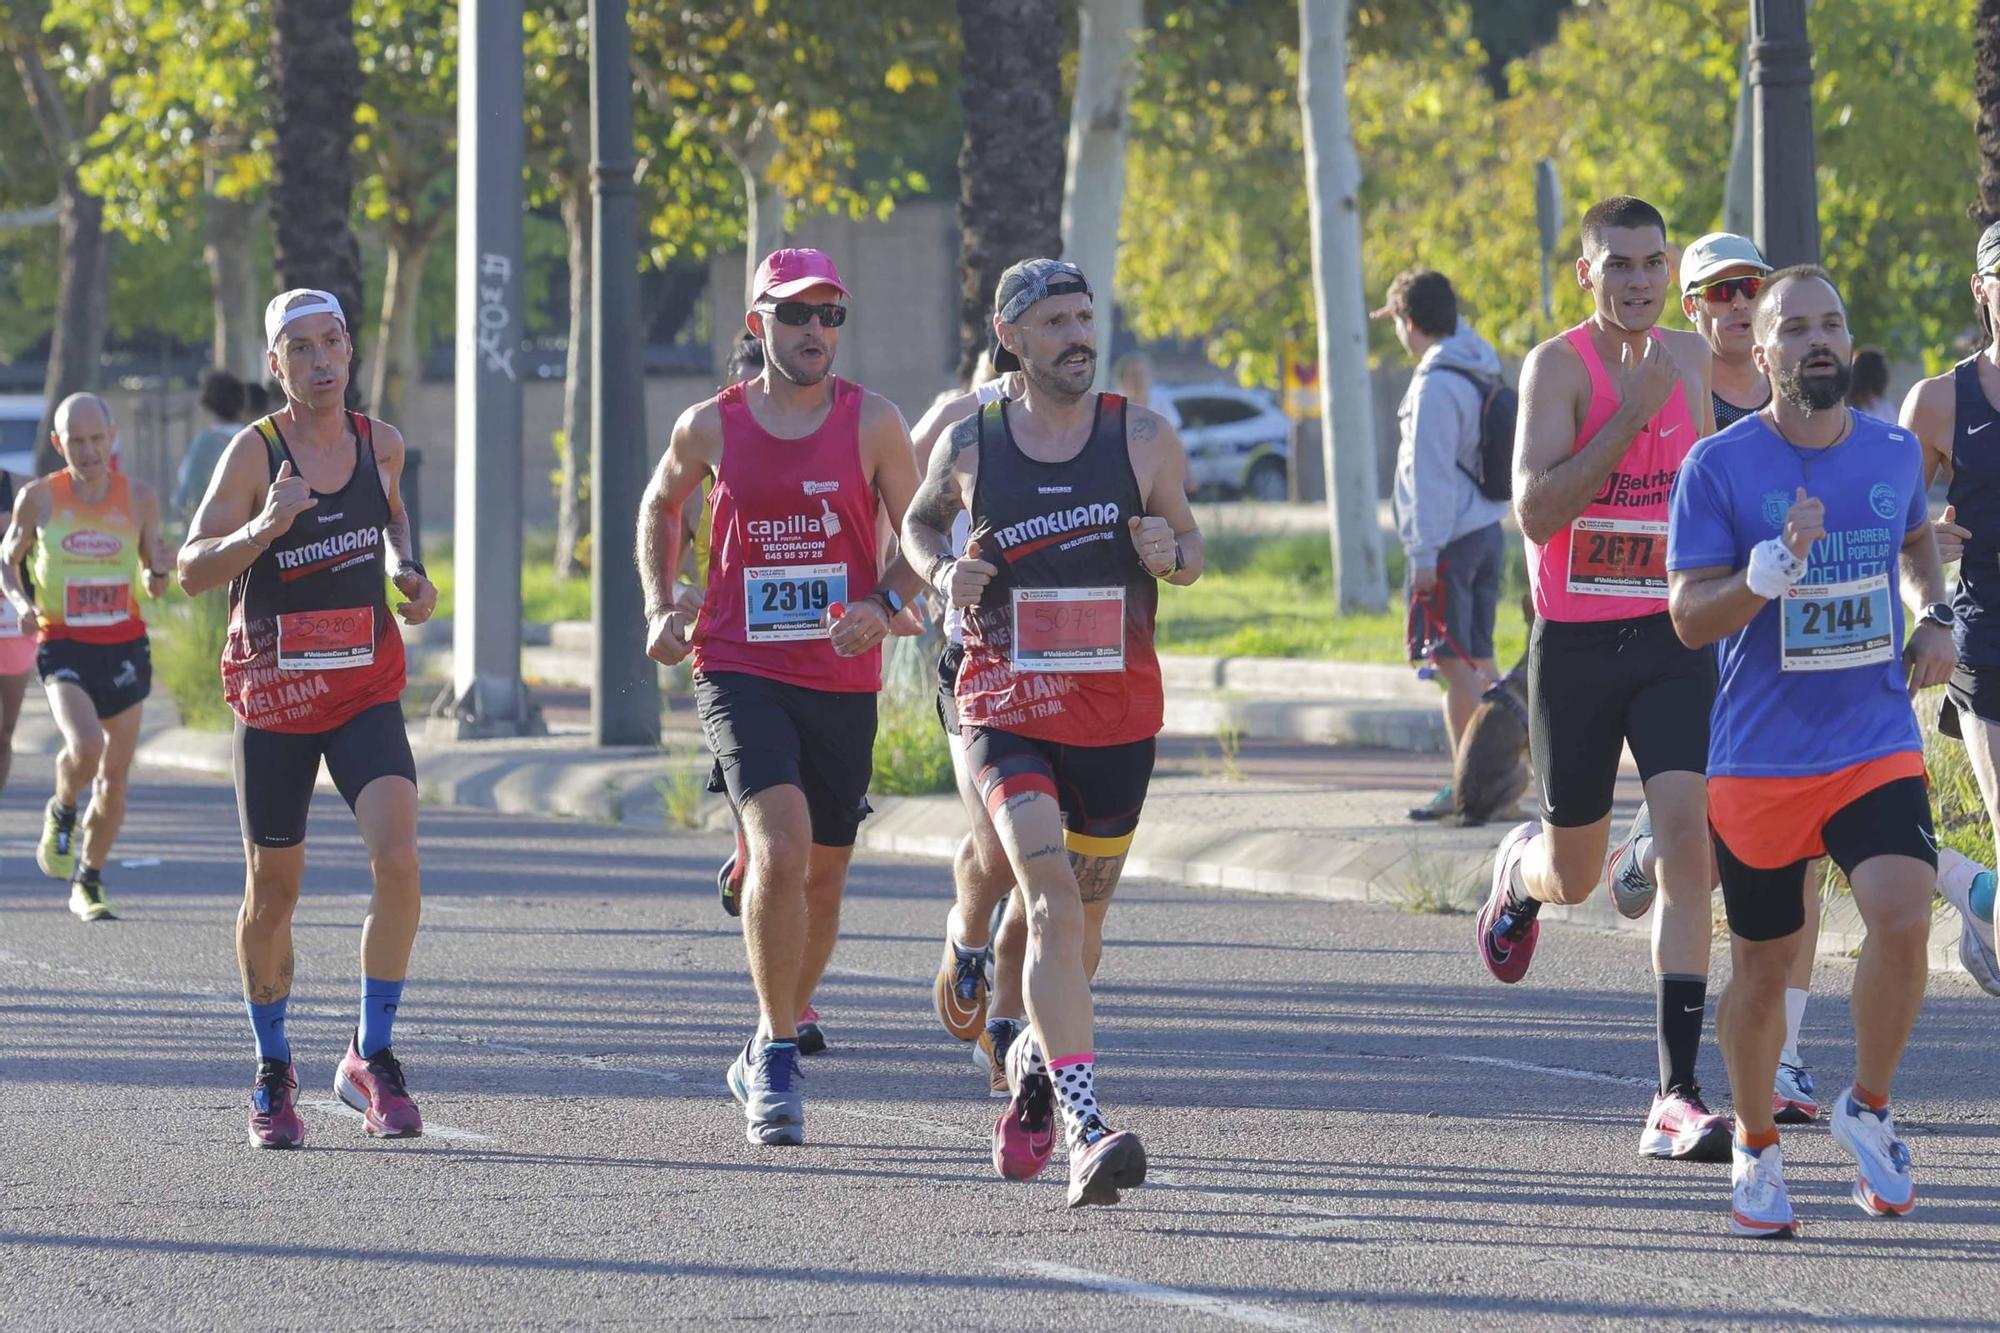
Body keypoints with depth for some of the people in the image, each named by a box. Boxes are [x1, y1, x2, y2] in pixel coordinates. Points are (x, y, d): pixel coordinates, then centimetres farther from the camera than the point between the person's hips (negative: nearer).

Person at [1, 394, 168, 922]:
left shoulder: (140, 499, 1)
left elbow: (154, 586, 11)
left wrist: (159, 572, -13)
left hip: (125, 647, 2)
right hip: (64, 646, -2)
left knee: (114, 778, 5)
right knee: (85, 747, -25)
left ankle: (88, 885, 22)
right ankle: (61, 814, 8)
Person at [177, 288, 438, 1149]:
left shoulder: (380, 445, 4)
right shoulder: (254, 452, -8)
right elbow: (192, 570, -12)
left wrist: (409, 576, 7)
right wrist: (263, 529, -28)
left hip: (367, 687, 2)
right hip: (272, 691, -2)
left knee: (397, 857, -19)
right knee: (272, 892, 7)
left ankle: (371, 1058, -8)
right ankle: (273, 1072, 25)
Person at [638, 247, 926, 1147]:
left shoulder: (871, 423, -1)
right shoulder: (711, 427, 1)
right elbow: (660, 507, 20)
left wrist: (885, 604, -15)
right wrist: (660, 608, 7)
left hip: (843, 680, 2)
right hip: (740, 672, -2)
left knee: (822, 877, 10)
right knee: (781, 844, -22)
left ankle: (765, 1057, 32)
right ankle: (777, 1055, -13)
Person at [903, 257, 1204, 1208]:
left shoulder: (1144, 439, 0)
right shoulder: (969, 444, 0)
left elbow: (1189, 542, 12)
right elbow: (918, 523, 18)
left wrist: (1171, 555, -12)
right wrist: (942, 572, -4)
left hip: (1119, 714, 2)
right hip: (1005, 711, -2)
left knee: (1077, 914, 15)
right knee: (1051, 900, -20)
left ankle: (1036, 1059, 47)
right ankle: (1086, 1130, -28)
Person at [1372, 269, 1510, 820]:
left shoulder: (1435, 387, -16)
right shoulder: (1480, 369, 10)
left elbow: (1430, 475, -19)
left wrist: (1424, 555, -19)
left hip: (1448, 540, -9)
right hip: (1486, 531, 9)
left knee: (1454, 663, -8)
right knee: (1479, 660, 14)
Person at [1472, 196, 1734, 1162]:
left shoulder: (1689, 359, 7)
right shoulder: (1560, 366, -10)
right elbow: (1536, 511, -23)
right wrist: (1633, 411, -25)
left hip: (1671, 636, 3)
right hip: (1576, 642, -3)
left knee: (1687, 838, -15)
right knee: (1574, 876, 11)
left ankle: (1677, 1098, -16)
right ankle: (1520, 869, 53)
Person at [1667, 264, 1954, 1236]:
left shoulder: (1894, 452, 5)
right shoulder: (1717, 466, -7)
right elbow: (1689, 617, -10)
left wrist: (1934, 619, 10)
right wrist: (1776, 564, -25)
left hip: (1879, 746, 2)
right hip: (1759, 758, -2)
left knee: (1902, 917, -22)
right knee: (1762, 968, 7)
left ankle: (1868, 1108, 2)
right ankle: (1755, 1150, 31)